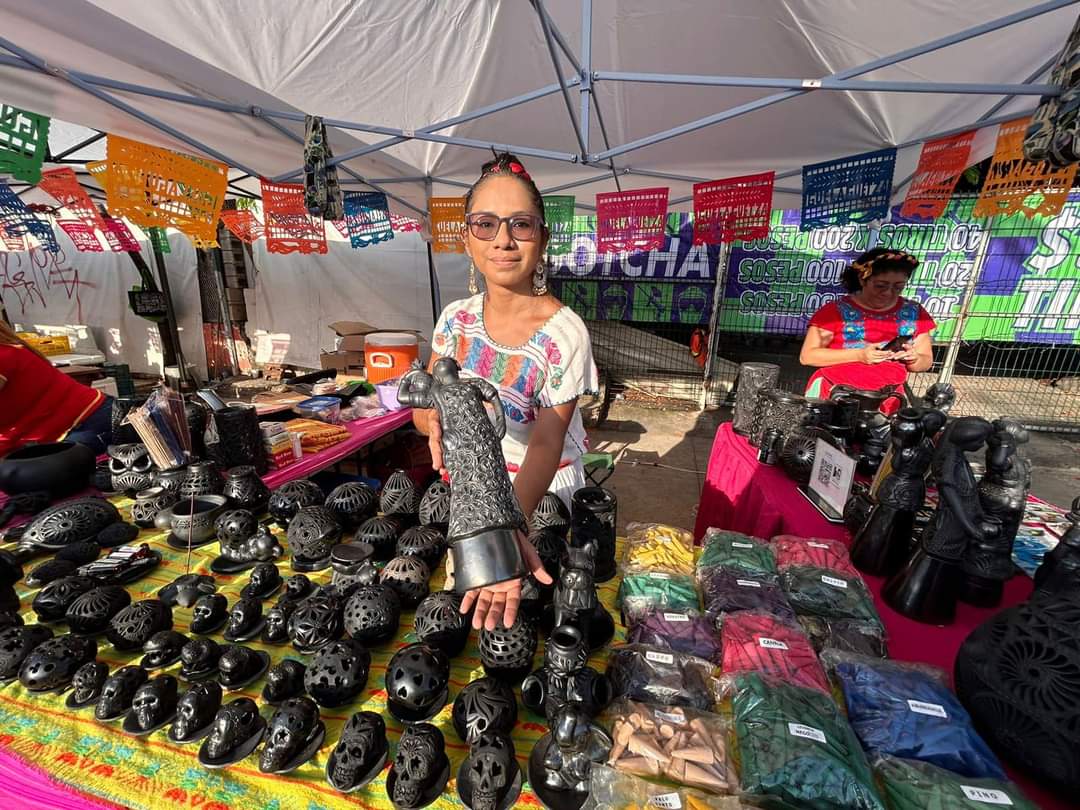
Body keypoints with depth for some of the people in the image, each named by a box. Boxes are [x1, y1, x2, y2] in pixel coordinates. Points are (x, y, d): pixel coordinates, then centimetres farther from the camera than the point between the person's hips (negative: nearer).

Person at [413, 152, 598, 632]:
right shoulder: (457, 319, -8)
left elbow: (546, 443, -30)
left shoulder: (564, 334, -24)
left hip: (541, 494, -3)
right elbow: (422, 408, -8)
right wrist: (437, 419, -33)